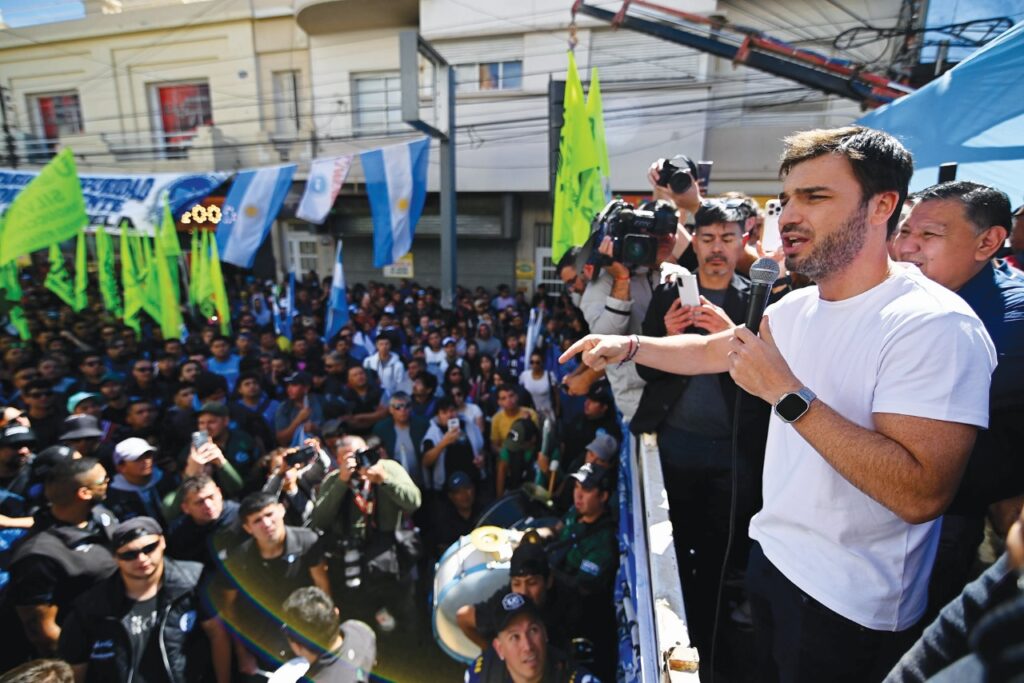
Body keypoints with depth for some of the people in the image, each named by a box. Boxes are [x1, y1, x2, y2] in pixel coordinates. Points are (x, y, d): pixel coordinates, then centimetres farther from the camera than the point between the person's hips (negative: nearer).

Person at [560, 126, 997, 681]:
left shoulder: (934, 325, -24)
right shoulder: (796, 308, 1)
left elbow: (922, 494, -30)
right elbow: (709, 351, 14)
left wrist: (786, 392, -31)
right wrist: (626, 344, 6)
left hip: (850, 605, -7)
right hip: (770, 552, 7)